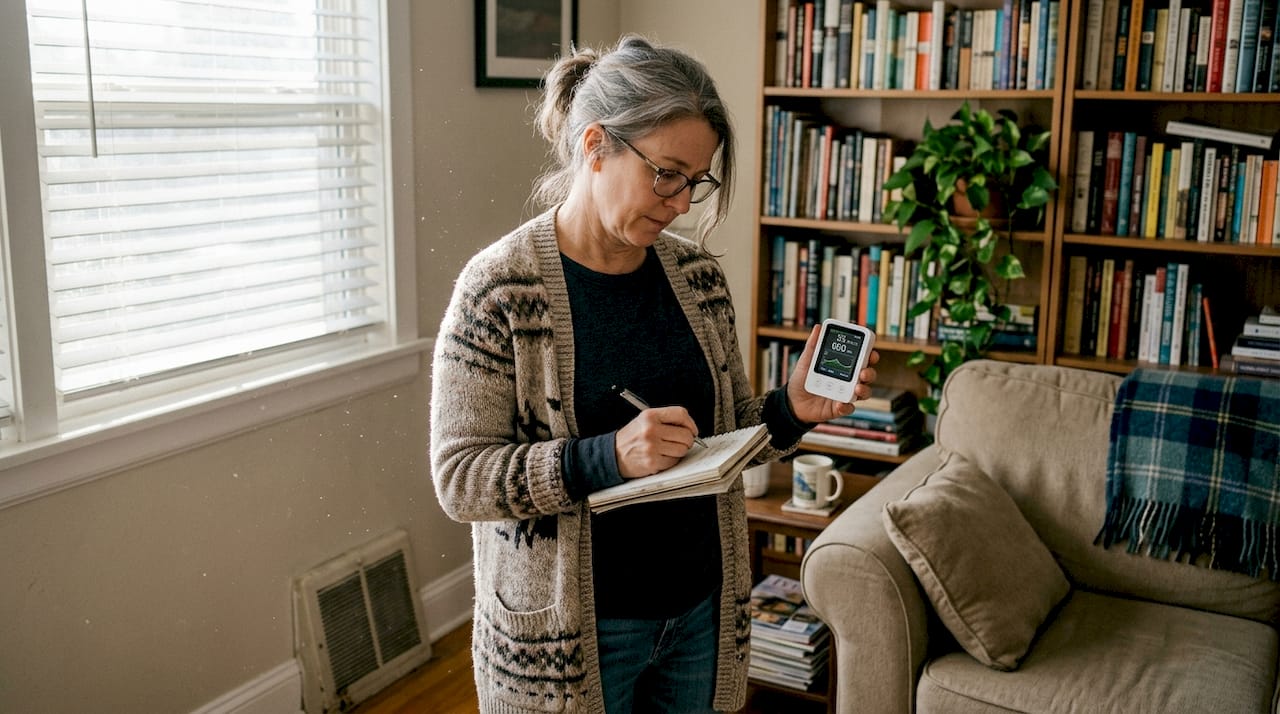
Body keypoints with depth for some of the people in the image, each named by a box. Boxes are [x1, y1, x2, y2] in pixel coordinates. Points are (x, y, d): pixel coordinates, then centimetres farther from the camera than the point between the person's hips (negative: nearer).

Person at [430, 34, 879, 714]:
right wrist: (606, 458, -29)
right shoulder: (500, 287, -16)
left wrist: (790, 410, -11)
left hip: (700, 610, 5)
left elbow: (728, 429, 10)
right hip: (567, 632, -5)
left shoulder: (695, 272, 1)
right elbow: (458, 477, -17)